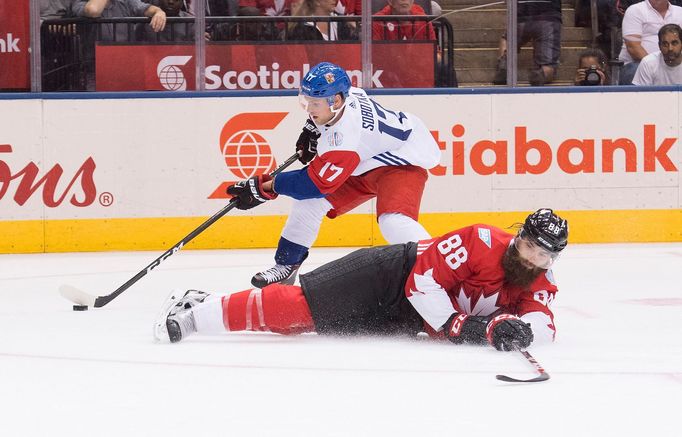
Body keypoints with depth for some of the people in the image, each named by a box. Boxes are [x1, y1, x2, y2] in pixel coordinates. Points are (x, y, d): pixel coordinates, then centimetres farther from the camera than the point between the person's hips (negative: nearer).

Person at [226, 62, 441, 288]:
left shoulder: (345, 137, -38)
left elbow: (316, 183, -31)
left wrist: (264, 187, -29)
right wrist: (311, 130, 6)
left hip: (404, 163, -10)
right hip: (365, 164, 10)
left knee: (393, 222, -35)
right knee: (309, 202, 4)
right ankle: (286, 265, 18)